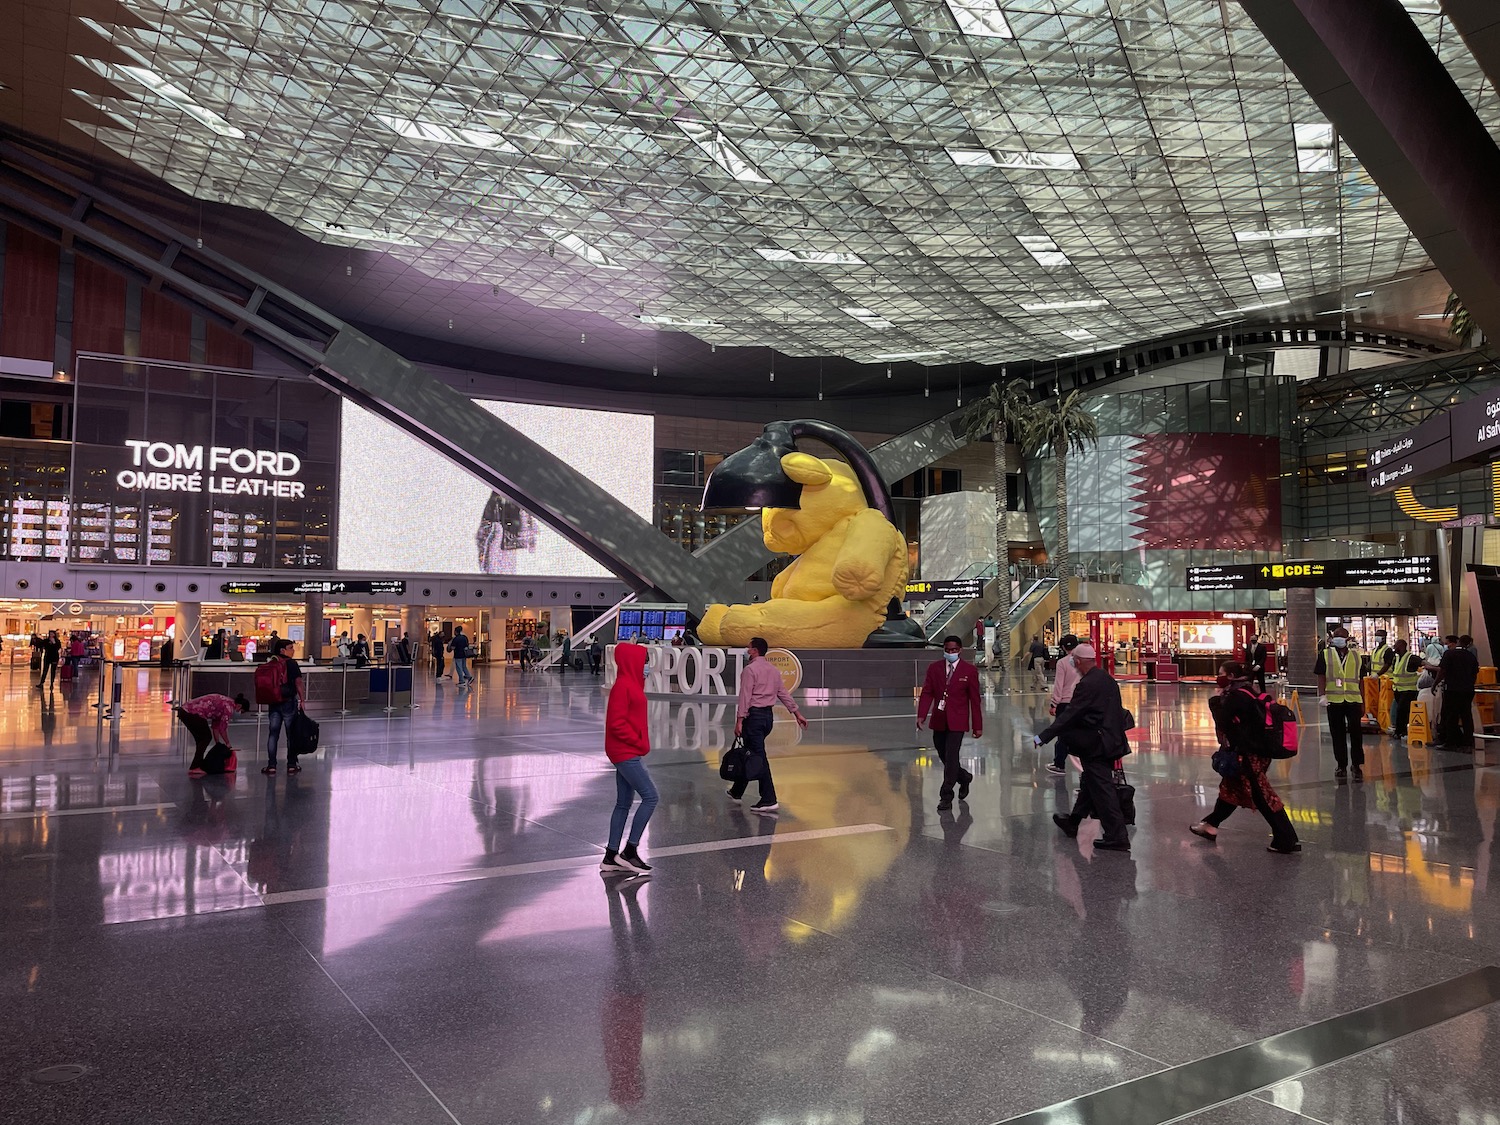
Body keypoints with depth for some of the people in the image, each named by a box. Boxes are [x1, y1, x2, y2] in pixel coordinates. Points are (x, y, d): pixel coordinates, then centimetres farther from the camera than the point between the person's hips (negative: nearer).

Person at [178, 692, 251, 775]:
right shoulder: (229, 706, -6)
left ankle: (199, 765, 21)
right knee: (206, 738, 2)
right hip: (192, 713, -10)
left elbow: (215, 725, 27)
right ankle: (194, 768, -3)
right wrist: (227, 743, 13)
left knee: (202, 739, 19)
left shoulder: (223, 703, 22)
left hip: (184, 710, 10)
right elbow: (222, 727, -2)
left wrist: (218, 744, 29)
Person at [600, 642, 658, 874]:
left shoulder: (632, 683, 14)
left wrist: (639, 743, 10)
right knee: (650, 797, -9)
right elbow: (617, 722, -20)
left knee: (624, 803, 12)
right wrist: (638, 742, -14)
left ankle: (611, 857, 18)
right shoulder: (622, 686, -16)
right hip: (626, 752, -10)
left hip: (628, 752, 10)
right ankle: (629, 851, -3)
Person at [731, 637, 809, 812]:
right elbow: (785, 694, 15)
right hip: (768, 715, 8)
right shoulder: (773, 670, 13)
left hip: (754, 715, -8)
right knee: (750, 753, 18)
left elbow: (745, 697, -16)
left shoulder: (749, 669, -11)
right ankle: (737, 792, 29)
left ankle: (769, 800, -11)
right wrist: (797, 714, 20)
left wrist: (739, 721, -17)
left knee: (758, 757, -8)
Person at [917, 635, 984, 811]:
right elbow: (927, 693, 1)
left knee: (951, 758, -8)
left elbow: (974, 699, -2)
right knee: (944, 758, 13)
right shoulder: (934, 668, 3)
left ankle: (946, 797, 2)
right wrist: (921, 715, -12)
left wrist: (977, 725, -2)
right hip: (939, 721, 4)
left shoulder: (970, 670, -4)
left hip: (957, 721, -4)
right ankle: (964, 778, 40)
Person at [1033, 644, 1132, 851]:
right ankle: (1072, 823, 33)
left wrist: (1043, 737, -18)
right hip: (1110, 740, 10)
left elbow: (1069, 716, -22)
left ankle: (1117, 837, 2)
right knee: (1091, 785, 19)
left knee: (1102, 790, -2)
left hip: (1096, 746, -10)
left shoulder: (1087, 685, -20)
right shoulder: (1107, 679, 8)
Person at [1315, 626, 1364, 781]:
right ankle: (1341, 765, 16)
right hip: (1334, 700, -1)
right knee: (1338, 734, 6)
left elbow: (1360, 681, 12)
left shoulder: (1356, 656, 10)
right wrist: (1322, 695, -11)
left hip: (1353, 699, 1)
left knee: (1356, 733, -3)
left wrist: (1363, 703, 11)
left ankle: (1357, 765, 7)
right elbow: (1321, 676, 1)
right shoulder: (1325, 654, 5)